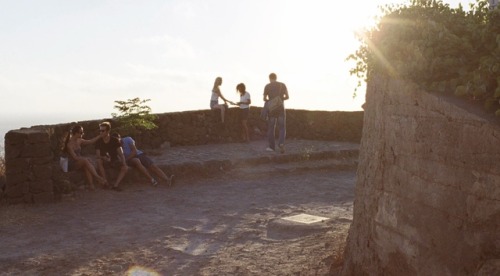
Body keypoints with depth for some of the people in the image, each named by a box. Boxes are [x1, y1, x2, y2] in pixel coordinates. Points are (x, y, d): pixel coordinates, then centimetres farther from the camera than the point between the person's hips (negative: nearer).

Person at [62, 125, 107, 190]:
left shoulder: (79, 141, 7)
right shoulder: (69, 144, -16)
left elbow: (90, 141, 14)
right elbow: (75, 157, -20)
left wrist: (100, 135, 11)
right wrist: (85, 159, -24)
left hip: (80, 162, 7)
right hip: (71, 164, -7)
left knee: (87, 166, -28)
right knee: (86, 160, -32)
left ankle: (90, 185, -41)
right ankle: (98, 177, -35)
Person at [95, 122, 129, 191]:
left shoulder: (115, 140, -7)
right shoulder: (98, 142, -6)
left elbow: (121, 153, -13)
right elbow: (98, 156, -13)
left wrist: (124, 164, -30)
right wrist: (104, 158, -37)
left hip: (115, 160, 0)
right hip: (105, 162, 0)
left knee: (126, 168, -26)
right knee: (99, 161, -34)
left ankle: (115, 185, -31)